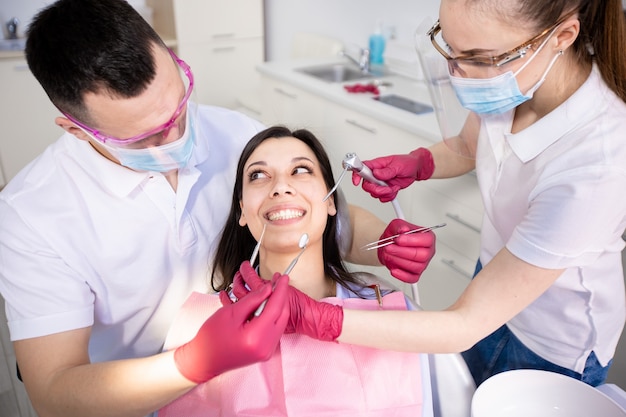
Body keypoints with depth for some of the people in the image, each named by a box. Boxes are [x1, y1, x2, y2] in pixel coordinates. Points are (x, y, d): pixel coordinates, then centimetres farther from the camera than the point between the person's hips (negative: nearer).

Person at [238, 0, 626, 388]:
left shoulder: (594, 165, -41)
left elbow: (466, 325, -36)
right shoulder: (505, 72, -20)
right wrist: (416, 165, -19)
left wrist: (309, 316, -43)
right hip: (494, 277, 5)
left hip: (553, 347, -5)